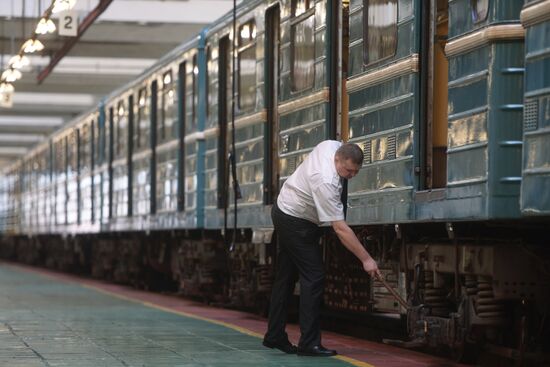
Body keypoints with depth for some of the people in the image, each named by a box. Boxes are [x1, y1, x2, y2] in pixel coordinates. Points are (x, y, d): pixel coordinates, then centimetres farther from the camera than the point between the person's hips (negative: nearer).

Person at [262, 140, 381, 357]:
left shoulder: (333, 146, -10)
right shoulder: (326, 183, -34)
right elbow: (340, 228, -33)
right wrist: (366, 259, -31)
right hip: (296, 223, -10)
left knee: (286, 276, 13)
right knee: (313, 277, -11)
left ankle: (274, 336, 18)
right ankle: (309, 343, -12)